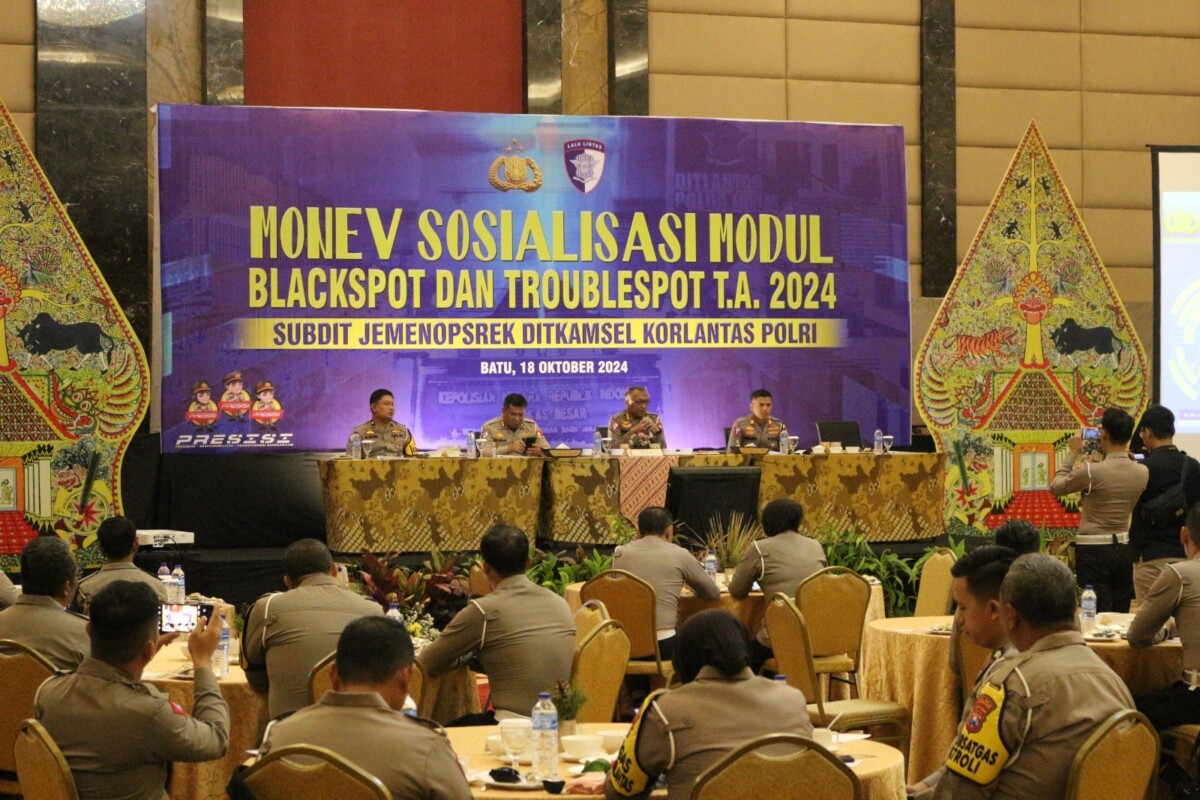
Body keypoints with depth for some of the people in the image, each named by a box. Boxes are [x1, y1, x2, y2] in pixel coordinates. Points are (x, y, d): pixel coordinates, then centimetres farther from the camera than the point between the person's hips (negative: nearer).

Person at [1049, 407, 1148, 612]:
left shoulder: (1091, 471, -17)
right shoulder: (1142, 473, -1)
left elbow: (1055, 487, -1)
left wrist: (1072, 453, 7)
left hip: (1093, 549, -5)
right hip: (1123, 548, 5)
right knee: (1121, 616, 11)